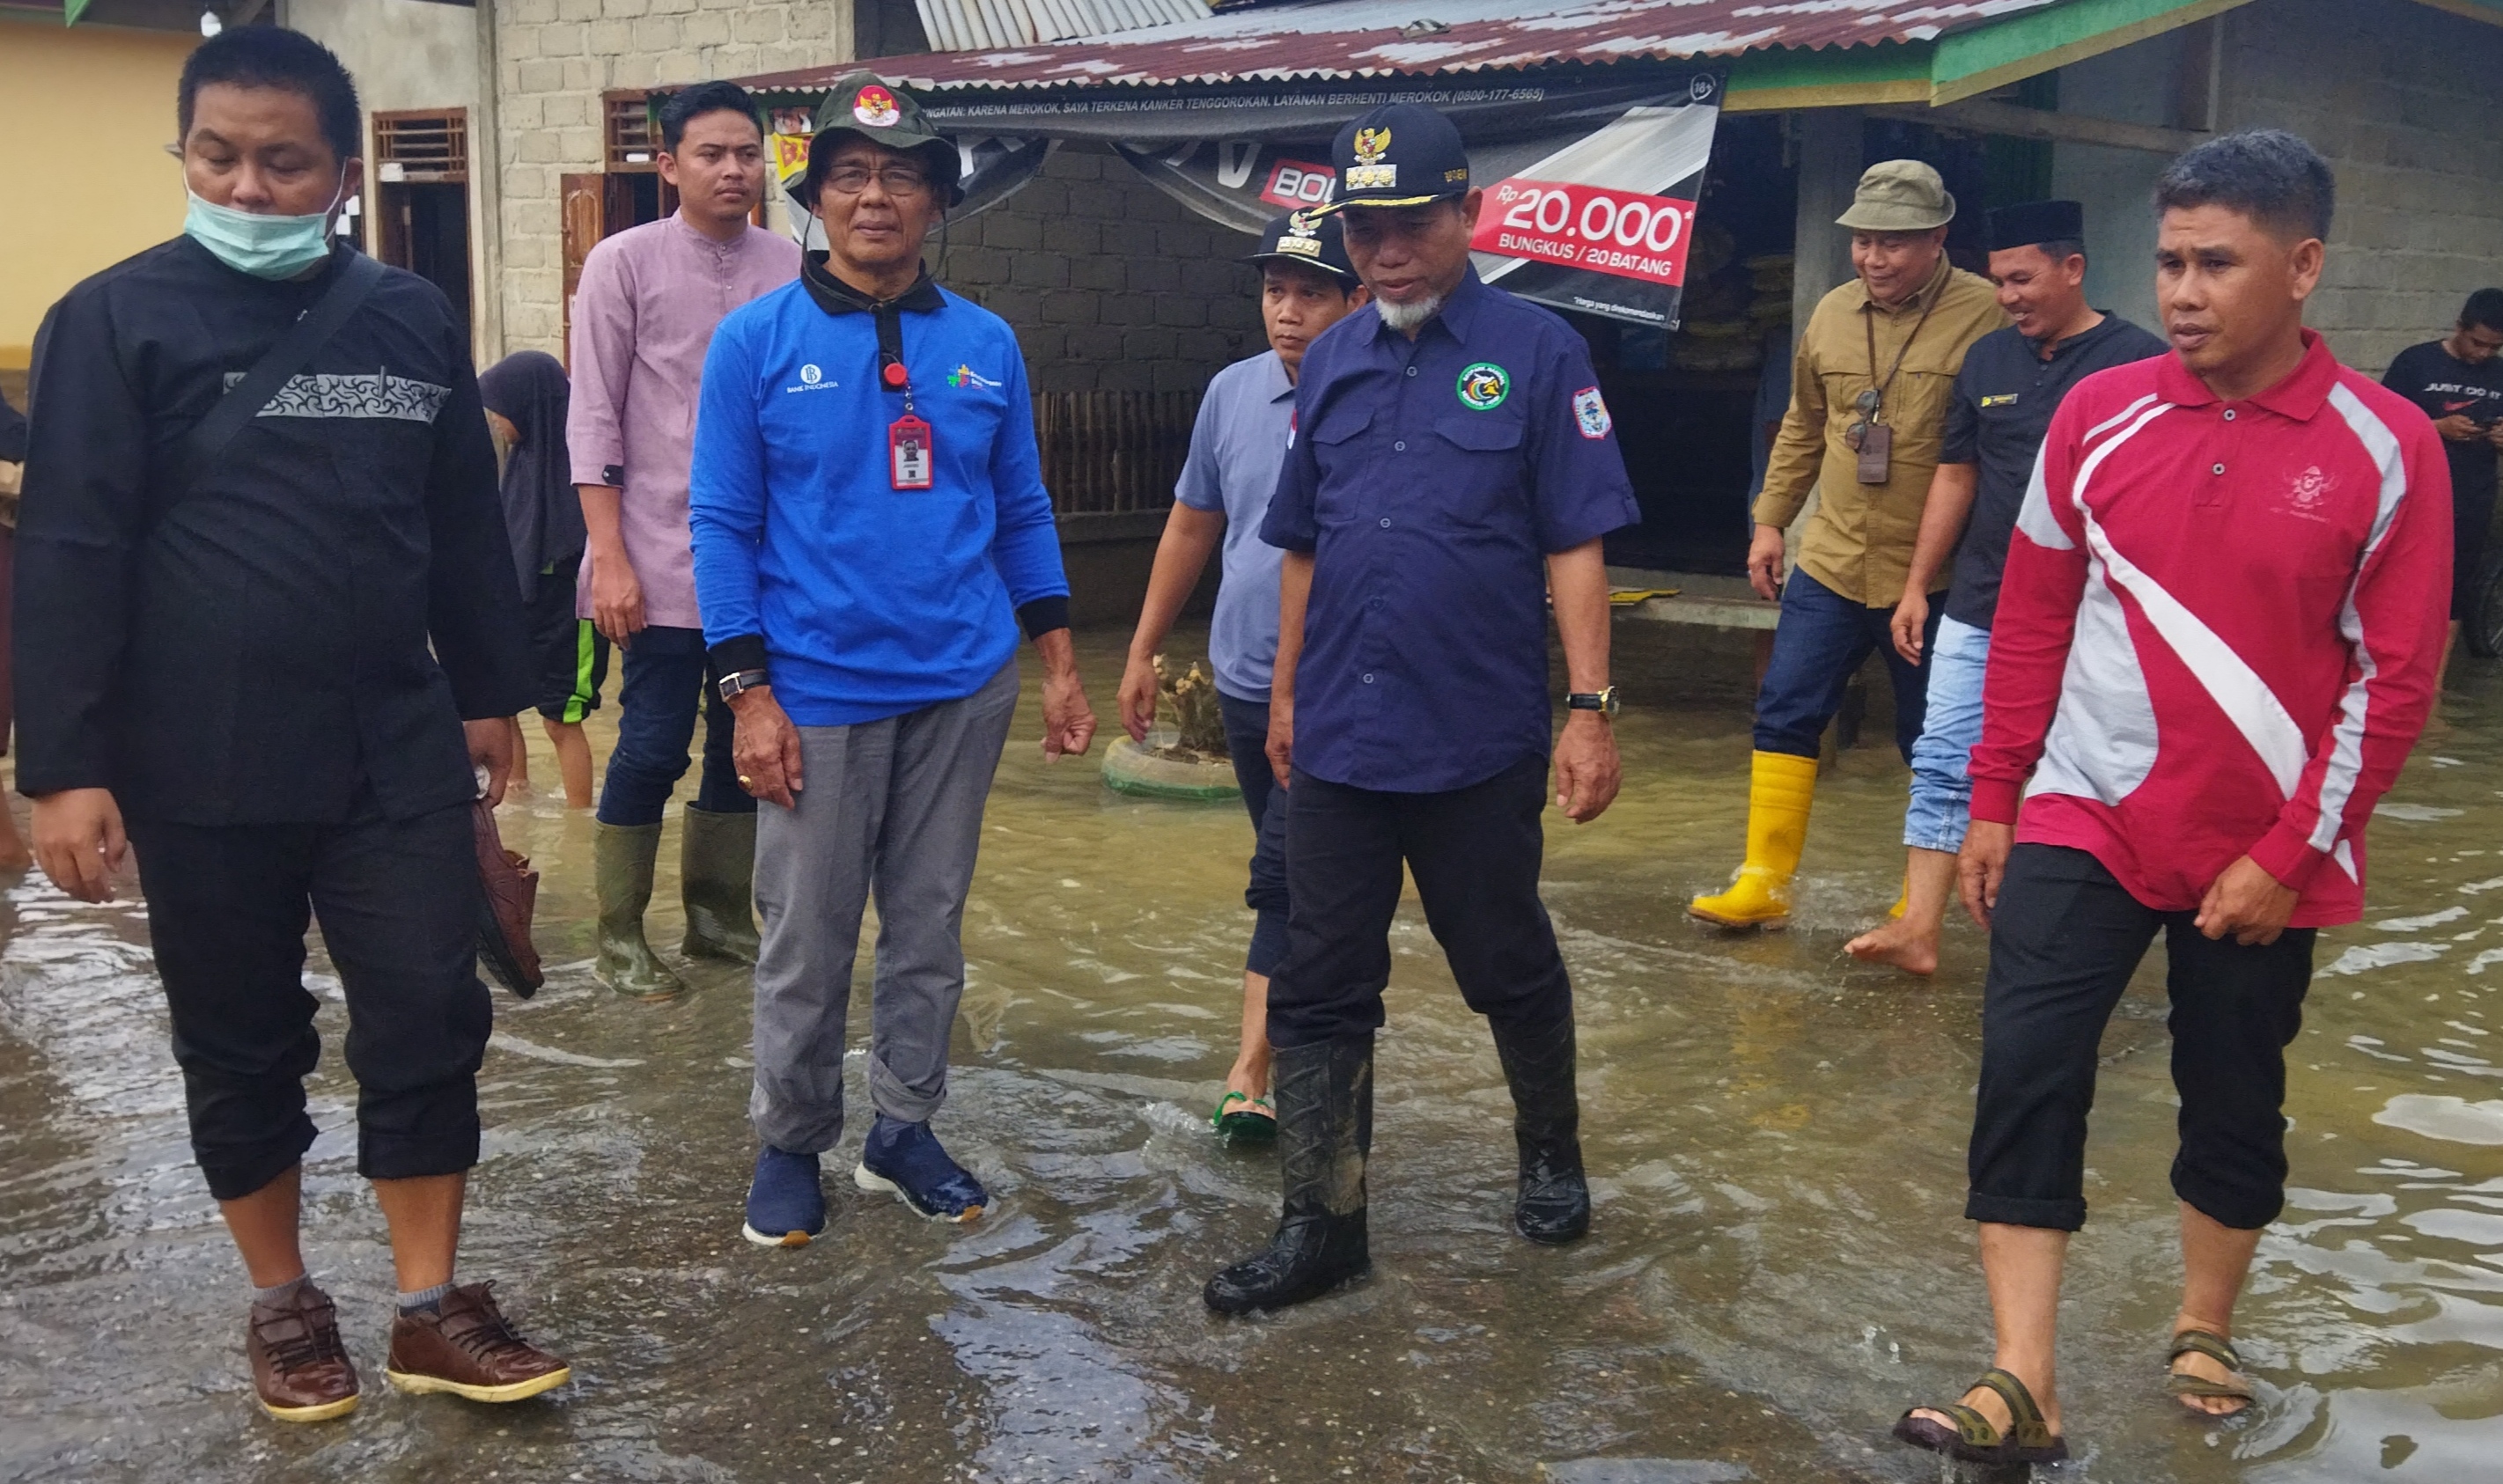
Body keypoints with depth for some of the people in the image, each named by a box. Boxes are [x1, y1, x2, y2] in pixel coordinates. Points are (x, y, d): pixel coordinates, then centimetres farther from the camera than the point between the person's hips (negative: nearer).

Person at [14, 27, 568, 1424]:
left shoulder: (415, 317, 7)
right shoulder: (116, 319, -5)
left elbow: (466, 522, 15)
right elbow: (69, 553, -8)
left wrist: (489, 692, 17)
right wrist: (64, 767, -12)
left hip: (398, 754, 3)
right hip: (203, 772, -3)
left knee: (431, 1017, 2)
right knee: (241, 1046, 10)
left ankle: (432, 1309, 16)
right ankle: (285, 1302, 28)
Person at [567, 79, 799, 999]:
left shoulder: (789, 270, 6)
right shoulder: (625, 264, -2)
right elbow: (594, 421, -4)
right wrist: (610, 558, -10)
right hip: (665, 559, -4)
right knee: (654, 748, -2)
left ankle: (718, 917, 26)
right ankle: (620, 940, 13)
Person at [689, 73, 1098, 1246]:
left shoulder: (987, 345, 5)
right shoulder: (757, 342, -3)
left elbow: (1021, 513, 11)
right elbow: (723, 526, -4)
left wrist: (1059, 664, 7)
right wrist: (749, 695, -10)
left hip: (964, 687, 3)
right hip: (819, 694, -3)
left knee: (930, 927, 12)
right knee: (807, 941, 6)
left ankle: (904, 1130, 28)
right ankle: (789, 1147, 24)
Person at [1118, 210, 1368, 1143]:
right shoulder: (1232, 393, 6)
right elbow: (1192, 526, 16)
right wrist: (1143, 653, 18)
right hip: (1245, 679, 6)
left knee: (1286, 881, -8)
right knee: (1293, 879, 16)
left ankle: (1251, 1076, -3)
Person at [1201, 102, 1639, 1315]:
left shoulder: (1534, 352, -5)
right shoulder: (1331, 362, 9)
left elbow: (1575, 545, -8)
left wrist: (1591, 707, -13)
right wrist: (1286, 692, 16)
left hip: (1479, 741, -4)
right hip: (1337, 736, 4)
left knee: (1509, 966, 13)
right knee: (1319, 987, 5)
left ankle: (1551, 1157, 37)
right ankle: (1321, 1224, 16)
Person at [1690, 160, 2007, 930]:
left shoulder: (1987, 317, -12)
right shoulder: (1831, 315, 7)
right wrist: (1771, 520, 16)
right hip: (1830, 564, 5)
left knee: (1932, 743, 9)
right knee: (1785, 713, 5)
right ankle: (1764, 882, 14)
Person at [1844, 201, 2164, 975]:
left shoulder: (2138, 361, -7)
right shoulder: (1987, 358, 8)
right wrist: (1916, 586, 11)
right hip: (1978, 610, 5)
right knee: (1943, 764, 0)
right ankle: (1918, 929, 2)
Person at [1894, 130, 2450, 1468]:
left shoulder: (2385, 450, -8)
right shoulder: (2098, 414, -2)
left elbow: (2395, 680, -7)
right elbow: (2030, 621, 5)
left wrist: (2285, 857, -11)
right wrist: (1991, 804, 5)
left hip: (2263, 857, -1)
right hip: (2084, 819, 1)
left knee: (2235, 1099, 13)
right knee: (2026, 1069, -11)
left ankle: (2205, 1333, 37)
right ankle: (2021, 1392, -7)